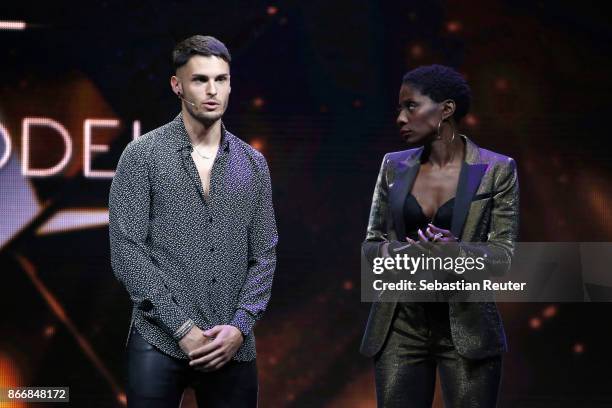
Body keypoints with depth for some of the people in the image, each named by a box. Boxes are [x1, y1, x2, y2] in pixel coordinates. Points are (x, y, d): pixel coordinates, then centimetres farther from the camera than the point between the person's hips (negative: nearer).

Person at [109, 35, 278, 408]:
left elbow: (264, 255, 8)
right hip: (160, 342, -3)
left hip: (233, 347, 3)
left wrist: (239, 326, -6)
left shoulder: (253, 164, 10)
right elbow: (127, 250, -7)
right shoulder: (143, 155, -1)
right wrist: (182, 327, -12)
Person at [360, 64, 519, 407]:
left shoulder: (496, 170, -3)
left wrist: (456, 251, -25)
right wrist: (398, 251, -13)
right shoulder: (395, 167, 8)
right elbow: (371, 243, 10)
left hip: (466, 325, -3)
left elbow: (504, 255, -5)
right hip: (401, 326, 3)